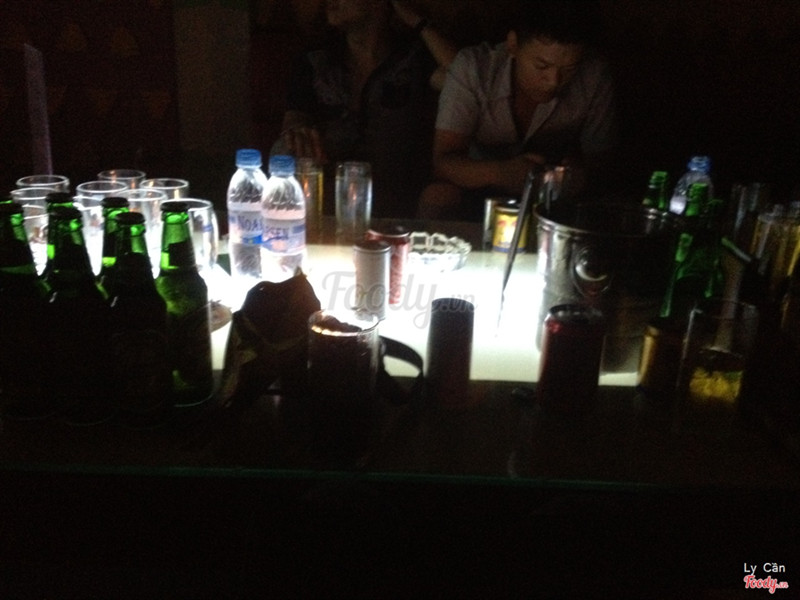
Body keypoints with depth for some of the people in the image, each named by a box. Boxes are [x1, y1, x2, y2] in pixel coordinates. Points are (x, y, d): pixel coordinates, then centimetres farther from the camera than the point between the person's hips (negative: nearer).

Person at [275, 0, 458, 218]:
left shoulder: (415, 56, 3)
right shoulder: (313, 63, 11)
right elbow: (294, 119, 1)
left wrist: (417, 23, -6)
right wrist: (296, 132, -25)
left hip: (396, 207, -2)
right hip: (328, 203, 2)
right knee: (285, 152, -23)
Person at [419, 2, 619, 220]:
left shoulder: (594, 77, -18)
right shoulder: (472, 68, -21)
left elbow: (600, 154, -6)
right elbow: (444, 161, -25)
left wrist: (582, 171, -32)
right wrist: (500, 172, -46)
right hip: (483, 188, 0)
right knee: (437, 197, -30)